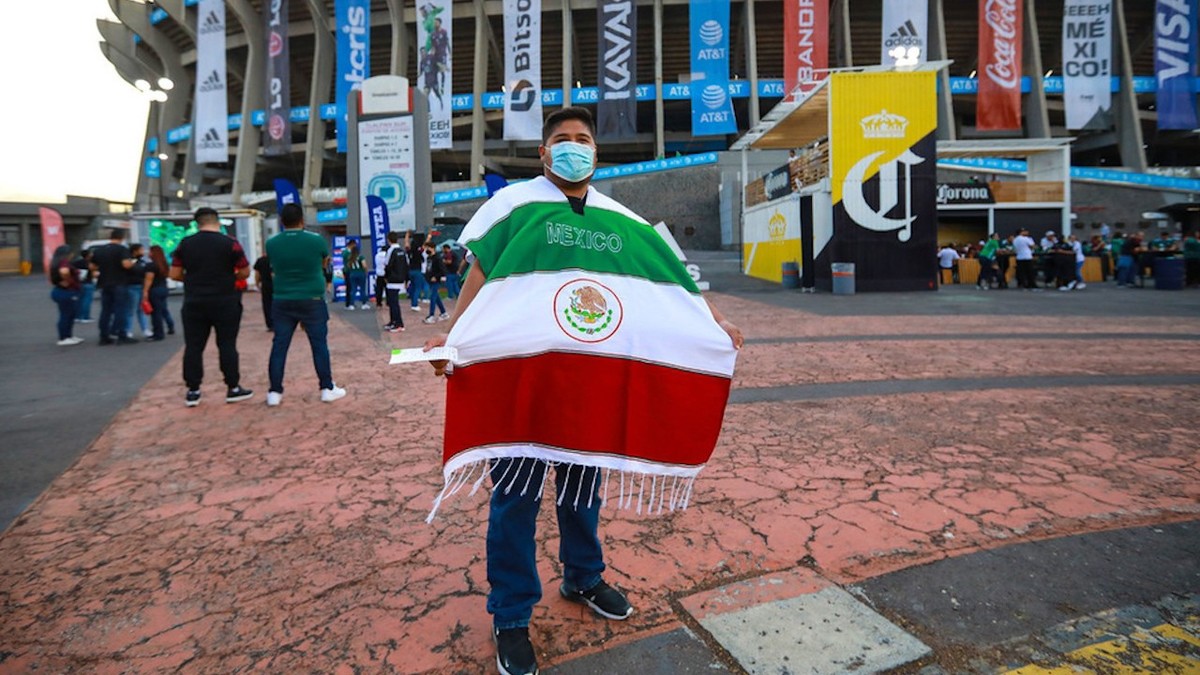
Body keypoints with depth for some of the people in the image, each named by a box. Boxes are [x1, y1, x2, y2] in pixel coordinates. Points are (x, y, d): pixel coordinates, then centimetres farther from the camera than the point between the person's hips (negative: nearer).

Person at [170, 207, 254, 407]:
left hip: (194, 303, 2)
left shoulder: (185, 244, 2)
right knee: (227, 345, 4)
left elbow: (175, 274, 4)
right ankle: (233, 388, 7)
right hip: (225, 303, -2)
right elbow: (245, 273, -3)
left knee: (193, 346, 7)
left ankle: (193, 391, 10)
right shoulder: (230, 243, -6)